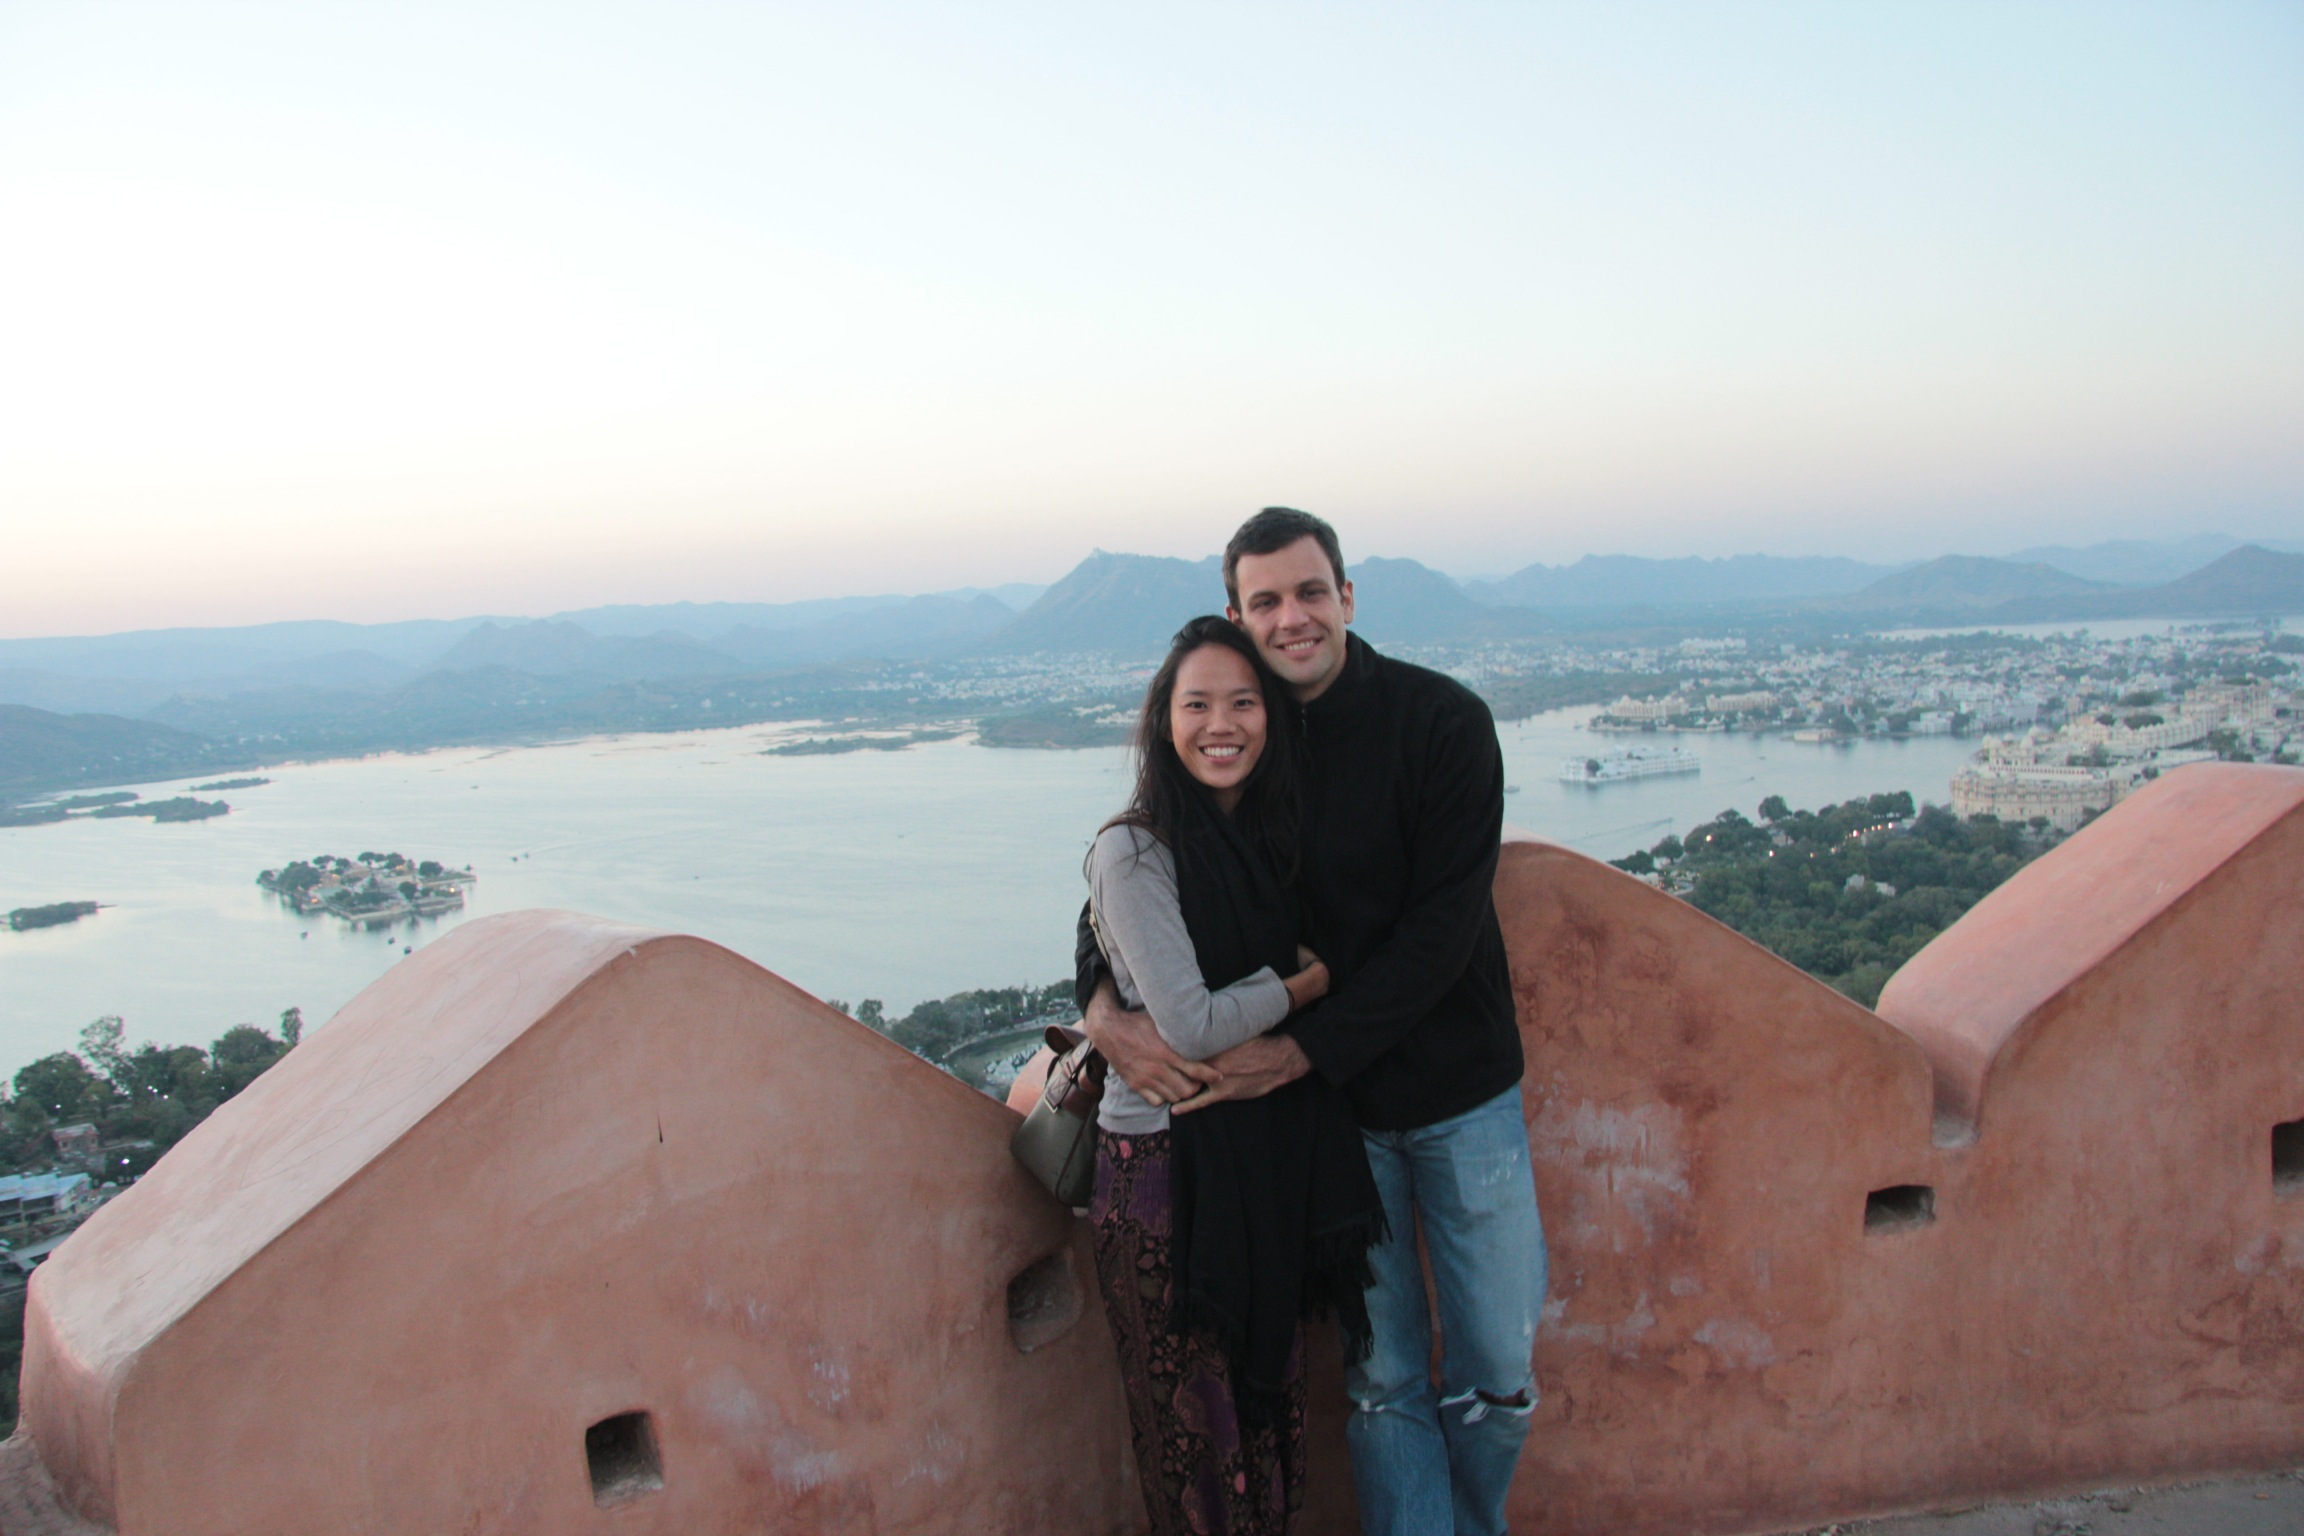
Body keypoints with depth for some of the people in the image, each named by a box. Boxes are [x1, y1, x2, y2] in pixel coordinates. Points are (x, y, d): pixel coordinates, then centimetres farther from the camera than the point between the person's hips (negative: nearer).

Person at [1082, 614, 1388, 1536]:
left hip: (1270, 1160, 6)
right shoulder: (1134, 853, -15)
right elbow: (1190, 1027, -18)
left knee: (1272, 1406, 16)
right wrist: (1306, 984, -5)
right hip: (1167, 1159, -6)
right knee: (1197, 1429, 6)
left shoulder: (1267, 835, 7)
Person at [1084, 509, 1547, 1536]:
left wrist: (1302, 1050, -22)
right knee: (1383, 1375, 7)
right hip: (1330, 1107, 1)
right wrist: (1105, 1007, -16)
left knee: (1500, 1363, 10)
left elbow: (1443, 927, -17)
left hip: (1461, 1092, -1)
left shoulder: (1441, 721, -12)